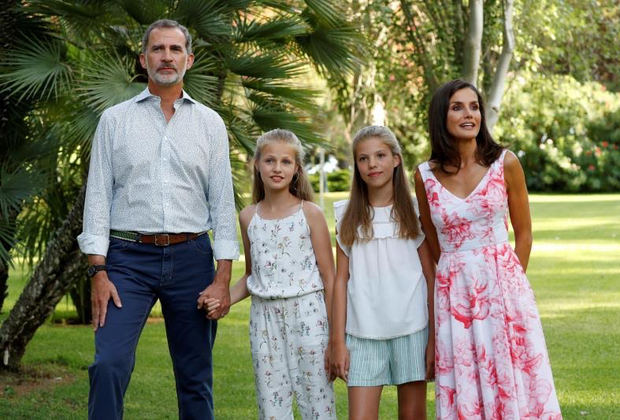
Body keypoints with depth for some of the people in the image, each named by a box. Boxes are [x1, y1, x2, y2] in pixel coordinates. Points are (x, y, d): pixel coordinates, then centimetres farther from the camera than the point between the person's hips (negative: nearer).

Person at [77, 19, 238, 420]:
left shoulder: (210, 123, 9)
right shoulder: (115, 120, 7)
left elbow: (223, 202, 6)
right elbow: (98, 196, 3)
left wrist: (223, 277, -2)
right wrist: (99, 271, -7)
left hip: (191, 257, 1)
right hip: (129, 256, -1)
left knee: (196, 379, 6)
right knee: (110, 364, -17)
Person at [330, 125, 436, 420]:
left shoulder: (414, 210, 4)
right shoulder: (349, 216, 7)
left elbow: (431, 277, 3)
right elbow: (341, 279, 6)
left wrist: (434, 338, -3)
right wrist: (338, 341, 1)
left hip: (411, 329, -1)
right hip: (363, 332, 1)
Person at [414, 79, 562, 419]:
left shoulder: (505, 164, -2)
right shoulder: (425, 176, 1)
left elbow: (523, 233, 6)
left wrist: (510, 282, 4)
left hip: (503, 287, -1)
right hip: (453, 294, 1)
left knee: (513, 386, 0)